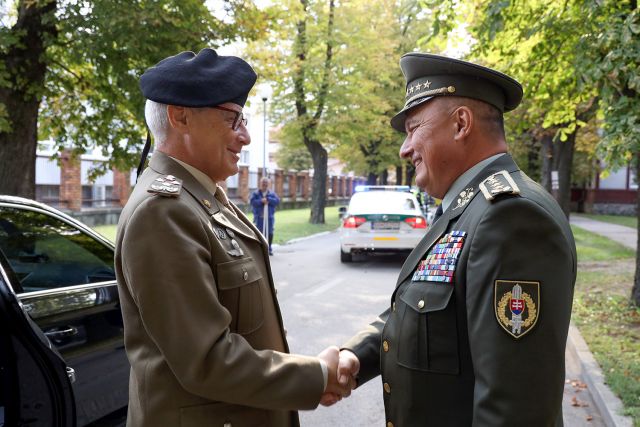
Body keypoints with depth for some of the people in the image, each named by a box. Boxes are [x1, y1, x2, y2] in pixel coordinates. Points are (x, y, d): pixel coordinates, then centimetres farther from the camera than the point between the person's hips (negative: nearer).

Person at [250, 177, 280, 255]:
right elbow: (253, 202, -9)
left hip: (269, 217, 2)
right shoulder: (255, 193, 5)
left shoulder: (272, 194, 10)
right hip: (259, 217, -2)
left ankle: (269, 248, 14)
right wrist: (261, 201, -20)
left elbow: (277, 201, -5)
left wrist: (268, 199, -14)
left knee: (270, 233, 3)